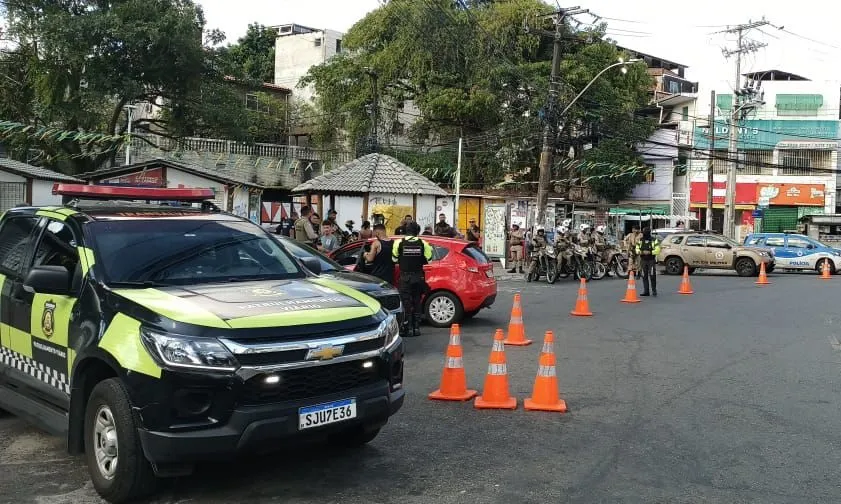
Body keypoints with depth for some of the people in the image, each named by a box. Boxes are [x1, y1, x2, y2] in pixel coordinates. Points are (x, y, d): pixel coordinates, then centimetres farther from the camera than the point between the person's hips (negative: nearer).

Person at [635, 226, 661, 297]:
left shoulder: (654, 240, -5)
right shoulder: (640, 240, 8)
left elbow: (657, 250, -9)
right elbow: (637, 248, 12)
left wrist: (649, 252, -21)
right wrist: (639, 252, -10)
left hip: (651, 261, -4)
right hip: (643, 261, 4)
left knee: (652, 275, -11)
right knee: (644, 276, 5)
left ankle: (654, 290, 1)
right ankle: (646, 291, 12)